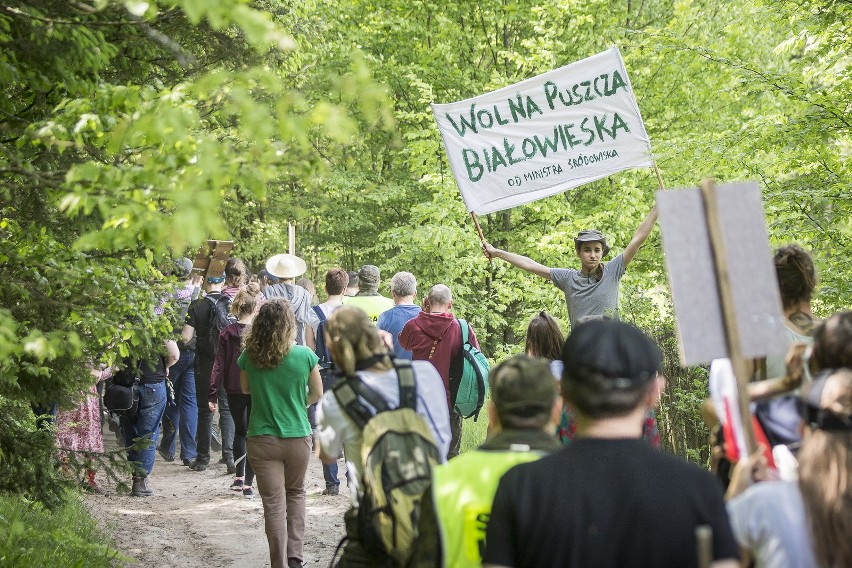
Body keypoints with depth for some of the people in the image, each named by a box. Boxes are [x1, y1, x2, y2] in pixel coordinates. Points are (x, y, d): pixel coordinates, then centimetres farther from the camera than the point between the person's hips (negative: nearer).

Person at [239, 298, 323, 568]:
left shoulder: (249, 357, -7)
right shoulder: (304, 355, -10)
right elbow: (317, 394, 4)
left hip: (262, 440, 0)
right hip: (298, 437, 0)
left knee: (274, 503, 4)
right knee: (296, 493, 21)